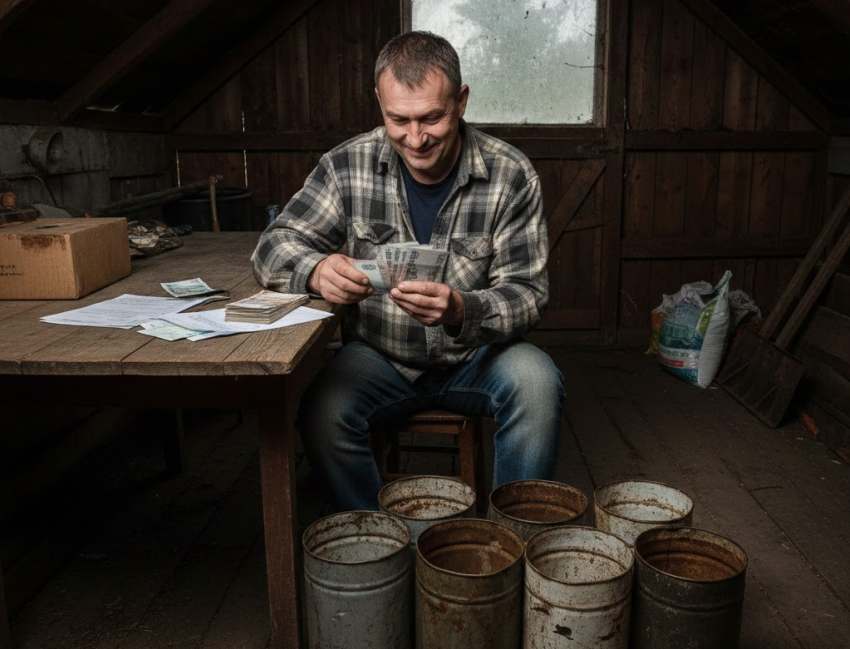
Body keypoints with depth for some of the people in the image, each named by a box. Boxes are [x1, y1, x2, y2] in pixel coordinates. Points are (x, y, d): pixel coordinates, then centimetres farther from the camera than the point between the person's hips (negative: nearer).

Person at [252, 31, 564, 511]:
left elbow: (528, 295, -12)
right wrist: (316, 270, -28)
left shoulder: (511, 175, -10)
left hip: (476, 358, 0)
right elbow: (276, 246, -3)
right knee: (321, 410, -28)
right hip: (380, 357, 1)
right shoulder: (349, 166, -7)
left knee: (536, 381, -30)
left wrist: (461, 311, -35)